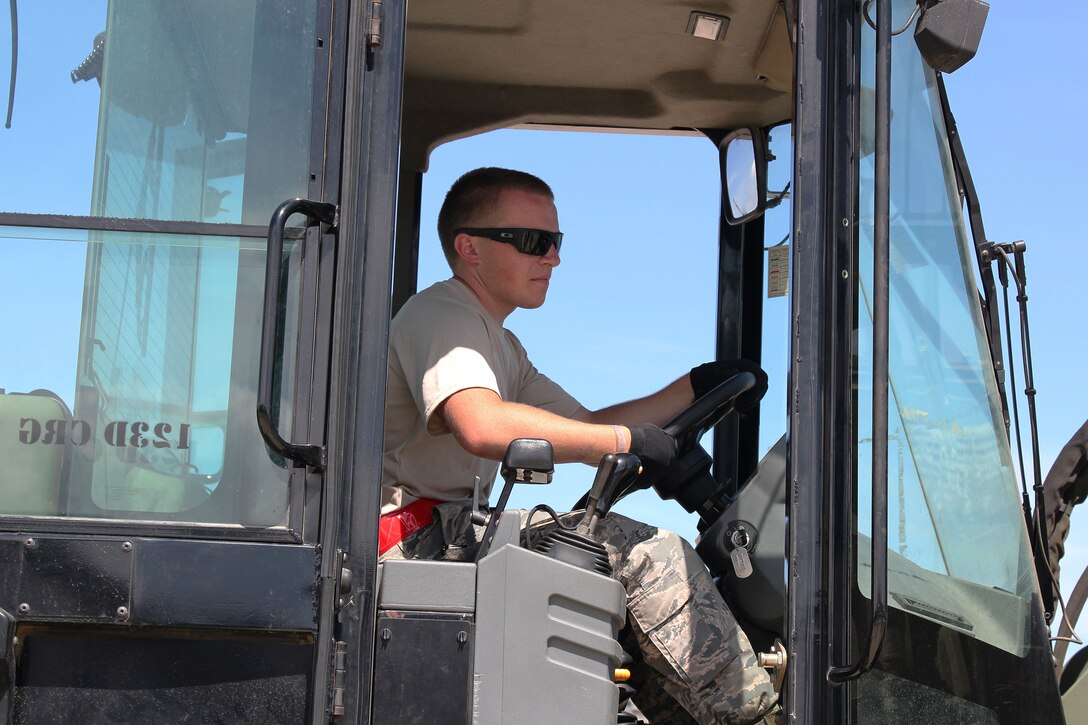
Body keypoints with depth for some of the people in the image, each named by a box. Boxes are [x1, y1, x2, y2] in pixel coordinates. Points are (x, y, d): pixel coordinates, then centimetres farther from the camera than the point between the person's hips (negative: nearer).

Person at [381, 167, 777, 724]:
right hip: (421, 534, -11)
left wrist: (694, 388, 14)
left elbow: (587, 432, 23)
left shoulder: (499, 344, 25)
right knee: (651, 555, -18)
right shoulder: (441, 314, -9)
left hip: (455, 530, 11)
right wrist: (626, 439, -24)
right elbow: (483, 427, -30)